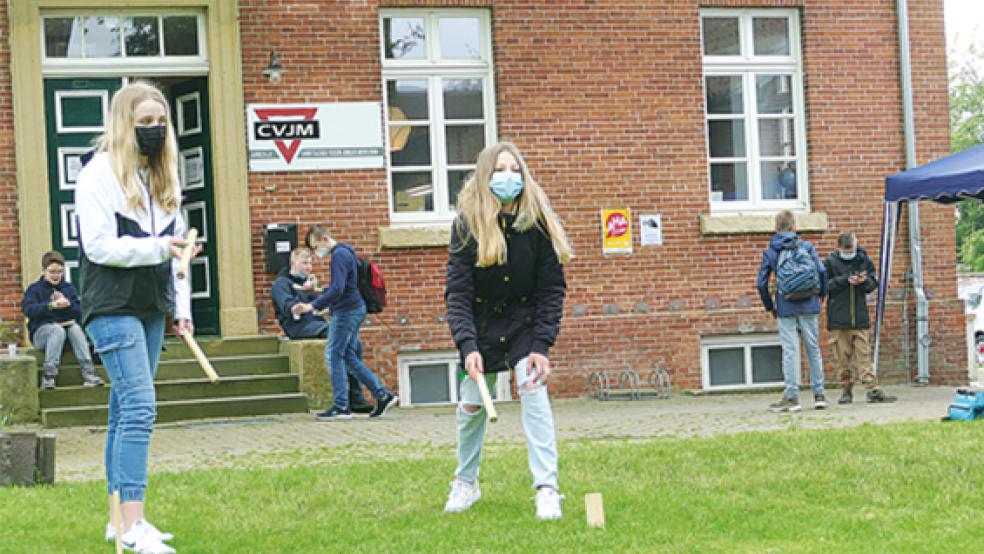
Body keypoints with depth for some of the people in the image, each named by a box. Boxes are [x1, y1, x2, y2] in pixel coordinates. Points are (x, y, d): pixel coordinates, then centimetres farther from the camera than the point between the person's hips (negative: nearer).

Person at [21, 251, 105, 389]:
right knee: (58, 330, -34)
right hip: (41, 330, -3)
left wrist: (68, 304, -18)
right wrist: (51, 305, -31)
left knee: (75, 328, -30)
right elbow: (28, 310, -16)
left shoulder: (69, 288, 14)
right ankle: (48, 376, -39)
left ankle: (89, 372, -38)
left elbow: (79, 313, 3)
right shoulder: (34, 289, 5)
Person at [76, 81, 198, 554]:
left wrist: (182, 309, 17)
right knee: (139, 407, -16)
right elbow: (99, 245, -14)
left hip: (151, 310, 8)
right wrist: (157, 248, -22)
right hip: (112, 308, -8)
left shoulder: (164, 178, 17)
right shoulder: (99, 174, -7)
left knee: (126, 411, 10)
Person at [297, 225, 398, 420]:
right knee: (349, 356, 12)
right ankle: (383, 395, 9)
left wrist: (313, 306, -26)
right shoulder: (345, 252, 17)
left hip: (346, 311, -10)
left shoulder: (339, 255, -15)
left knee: (334, 355, -6)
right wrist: (321, 290, 26)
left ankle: (341, 407, -6)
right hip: (355, 309, 10)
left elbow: (337, 289, -25)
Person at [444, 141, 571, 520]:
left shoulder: (537, 222, -15)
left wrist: (542, 346, -21)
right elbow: (457, 293, -19)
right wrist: (467, 346, -32)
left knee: (532, 390, -18)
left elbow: (552, 289, -12)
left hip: (525, 319, -1)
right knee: (472, 404, 7)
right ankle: (466, 483, 28)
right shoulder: (467, 225, -17)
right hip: (481, 322, 1)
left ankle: (547, 489, -16)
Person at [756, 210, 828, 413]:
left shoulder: (770, 252, 3)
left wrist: (770, 307, 12)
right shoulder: (806, 247, 2)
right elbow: (821, 271, -6)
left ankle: (792, 397, -2)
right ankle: (819, 395, 12)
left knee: (790, 351, 0)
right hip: (808, 305, 1)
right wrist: (821, 293, 11)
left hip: (785, 308, -1)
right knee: (813, 349, 10)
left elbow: (761, 283, 1)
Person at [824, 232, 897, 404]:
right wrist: (845, 280, -16)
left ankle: (873, 390, -8)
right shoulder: (830, 262, -1)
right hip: (838, 317, -1)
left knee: (863, 354, -3)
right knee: (843, 357, 2)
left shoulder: (864, 260, 5)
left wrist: (864, 281, -13)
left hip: (860, 317, 1)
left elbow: (873, 283, 9)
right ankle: (846, 391, 11)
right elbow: (825, 285, -4)